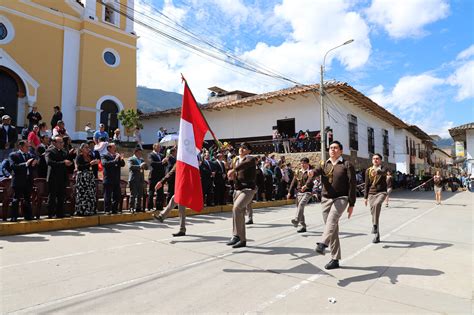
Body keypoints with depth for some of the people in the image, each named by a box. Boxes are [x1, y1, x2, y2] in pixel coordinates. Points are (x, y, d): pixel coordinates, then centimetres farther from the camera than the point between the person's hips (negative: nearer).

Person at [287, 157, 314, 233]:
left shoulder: (310, 172, -3)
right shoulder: (298, 171, 14)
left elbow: (310, 180, -23)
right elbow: (293, 182, 16)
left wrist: (306, 186, -43)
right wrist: (290, 192, 11)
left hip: (307, 192, -6)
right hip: (298, 192, 6)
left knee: (301, 204, -29)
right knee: (299, 208, 6)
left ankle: (296, 220, -38)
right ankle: (303, 226, 16)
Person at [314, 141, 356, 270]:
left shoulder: (347, 165, 1)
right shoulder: (324, 164, 13)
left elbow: (352, 185, -2)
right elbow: (316, 171, -8)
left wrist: (351, 204, -6)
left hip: (341, 198, -4)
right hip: (326, 198, 4)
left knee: (332, 220, -31)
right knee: (333, 229, 7)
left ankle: (322, 244, -50)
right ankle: (335, 259, 14)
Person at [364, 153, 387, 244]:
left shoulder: (383, 169, 1)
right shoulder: (368, 170, 10)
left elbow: (383, 172, -26)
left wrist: (377, 171, -50)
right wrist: (365, 197, 8)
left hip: (381, 192, -3)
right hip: (371, 194, 4)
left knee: (376, 204, -35)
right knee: (373, 214, 3)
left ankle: (375, 225, -26)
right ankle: (377, 236, 13)